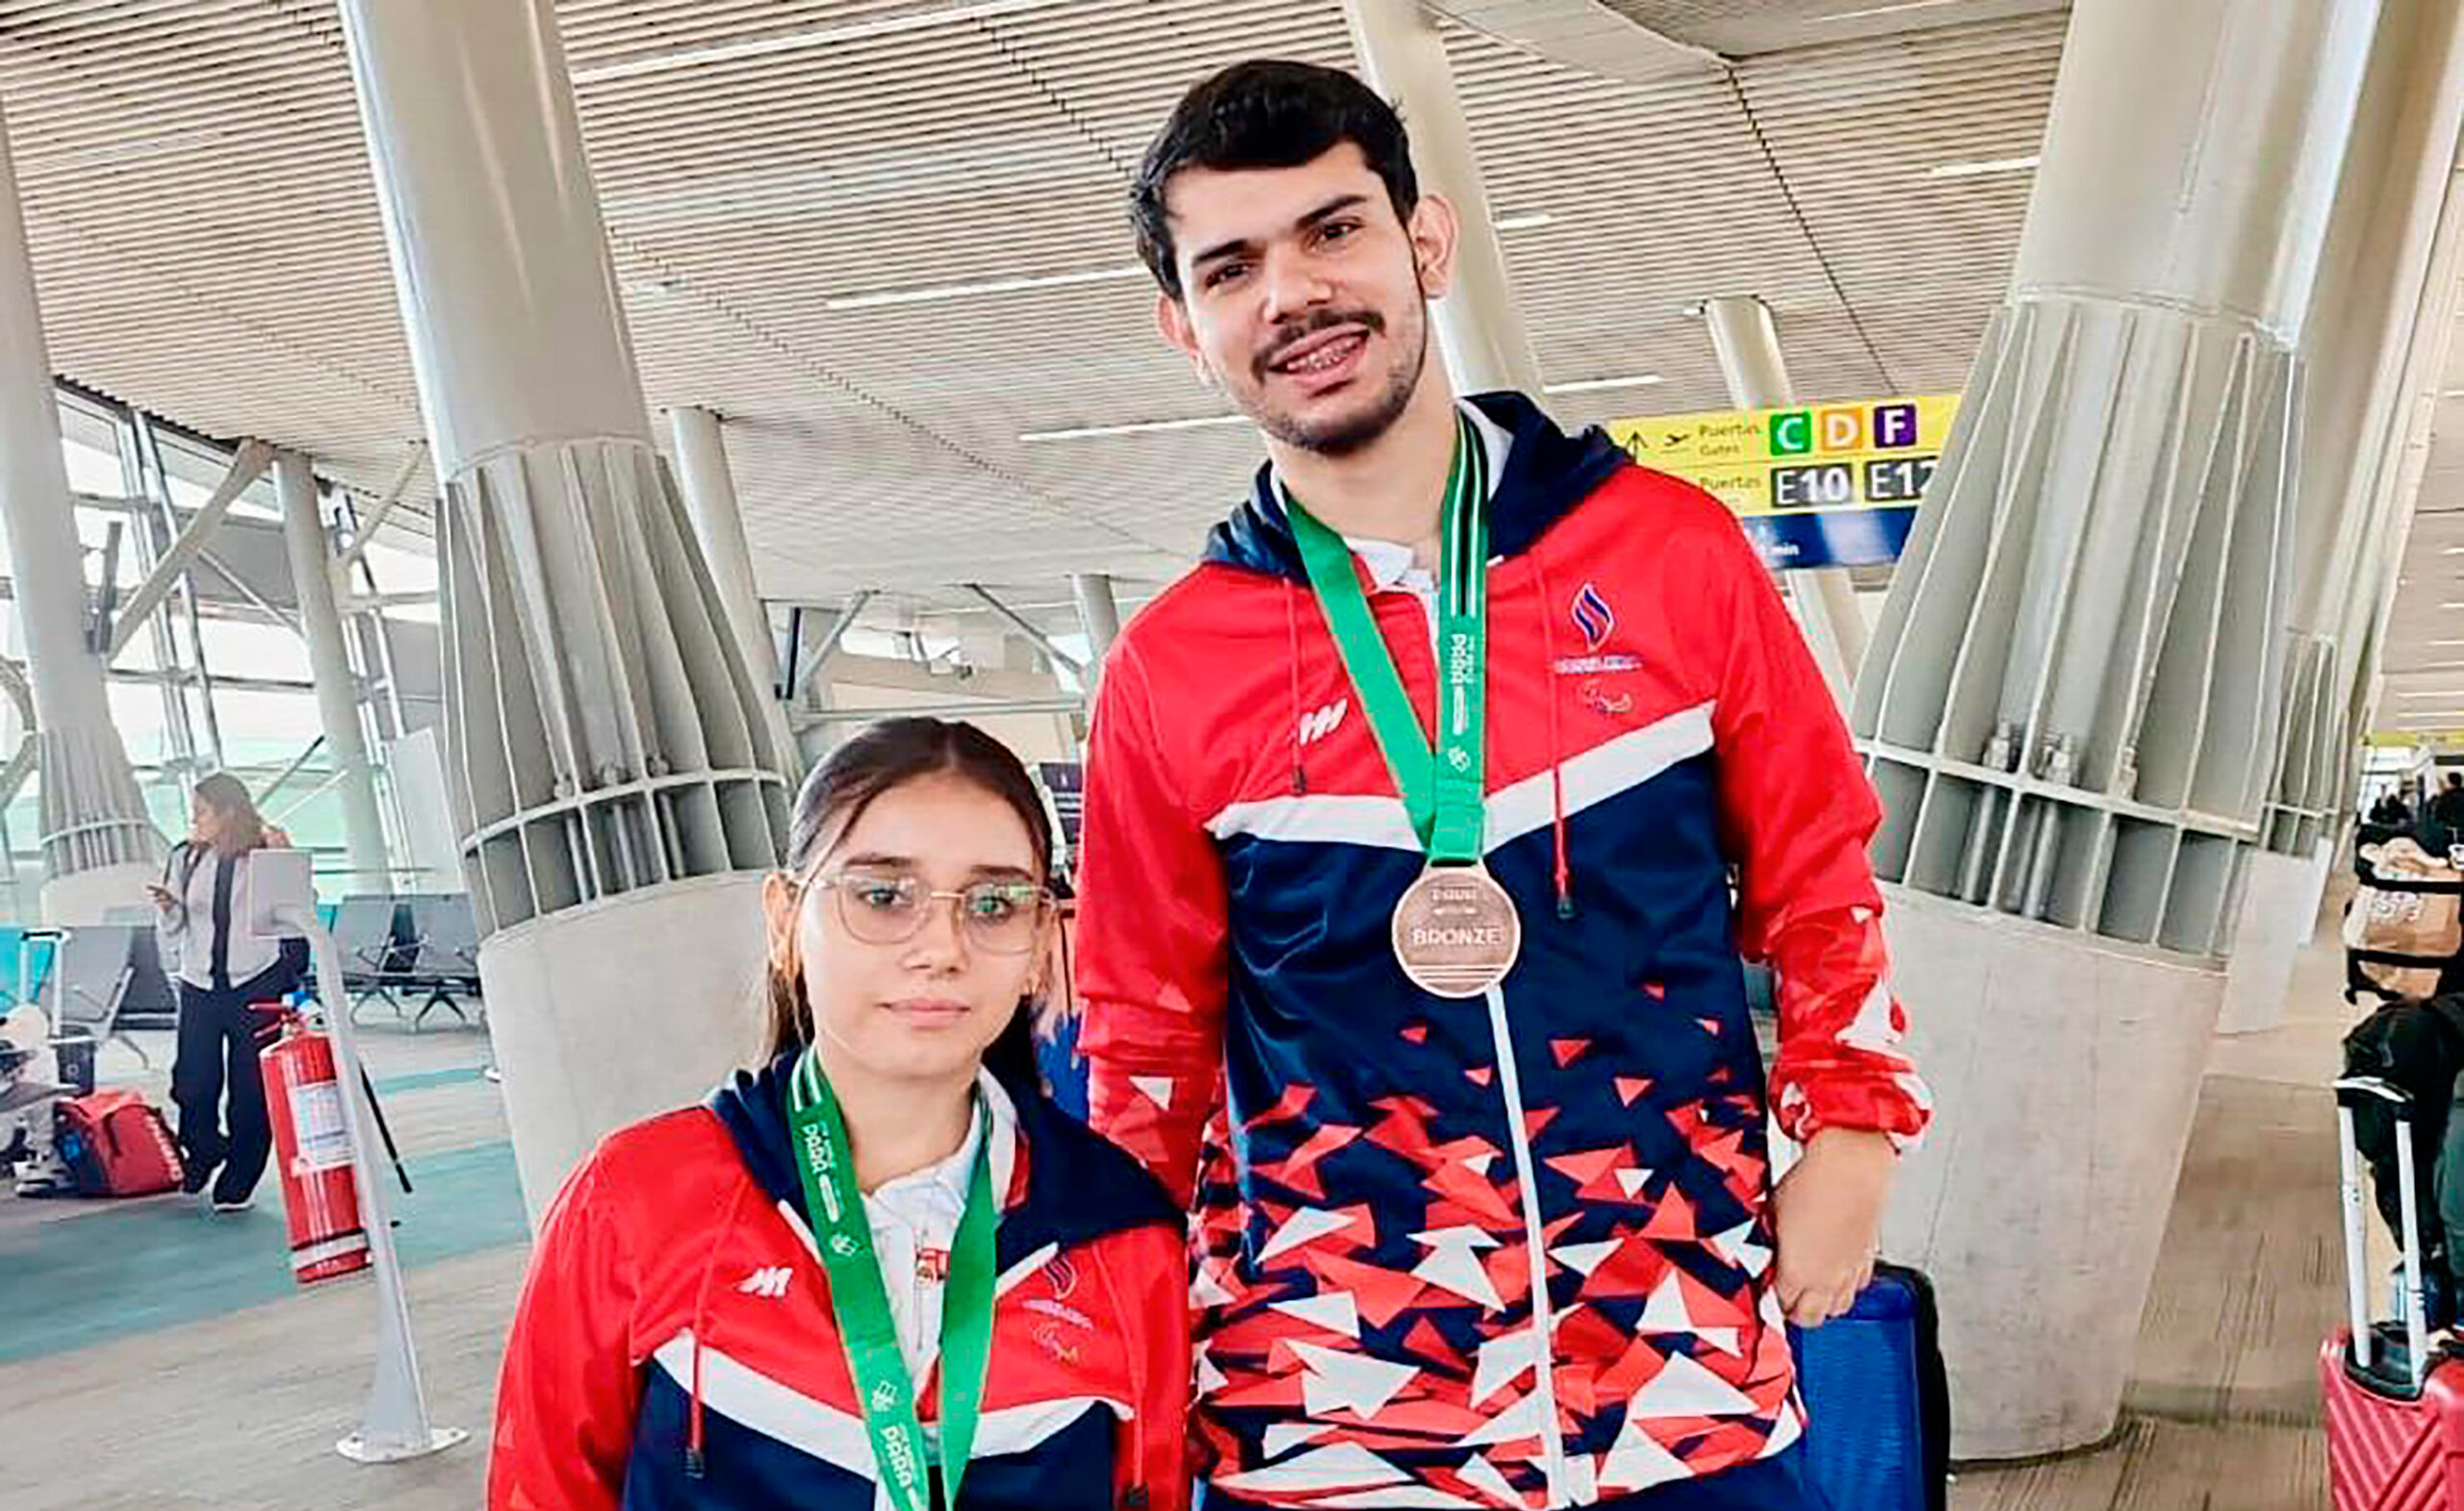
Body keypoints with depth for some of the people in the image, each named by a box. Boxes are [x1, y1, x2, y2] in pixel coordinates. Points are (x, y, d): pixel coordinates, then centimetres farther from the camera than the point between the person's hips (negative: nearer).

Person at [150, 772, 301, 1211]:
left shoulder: (265, 854, -2)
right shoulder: (185, 858, 7)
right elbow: (172, 931, 13)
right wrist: (169, 907, -9)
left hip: (256, 982, -3)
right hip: (200, 985, 3)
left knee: (251, 1089, 0)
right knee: (192, 1085, -1)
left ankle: (238, 1182, 13)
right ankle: (203, 1150, 29)